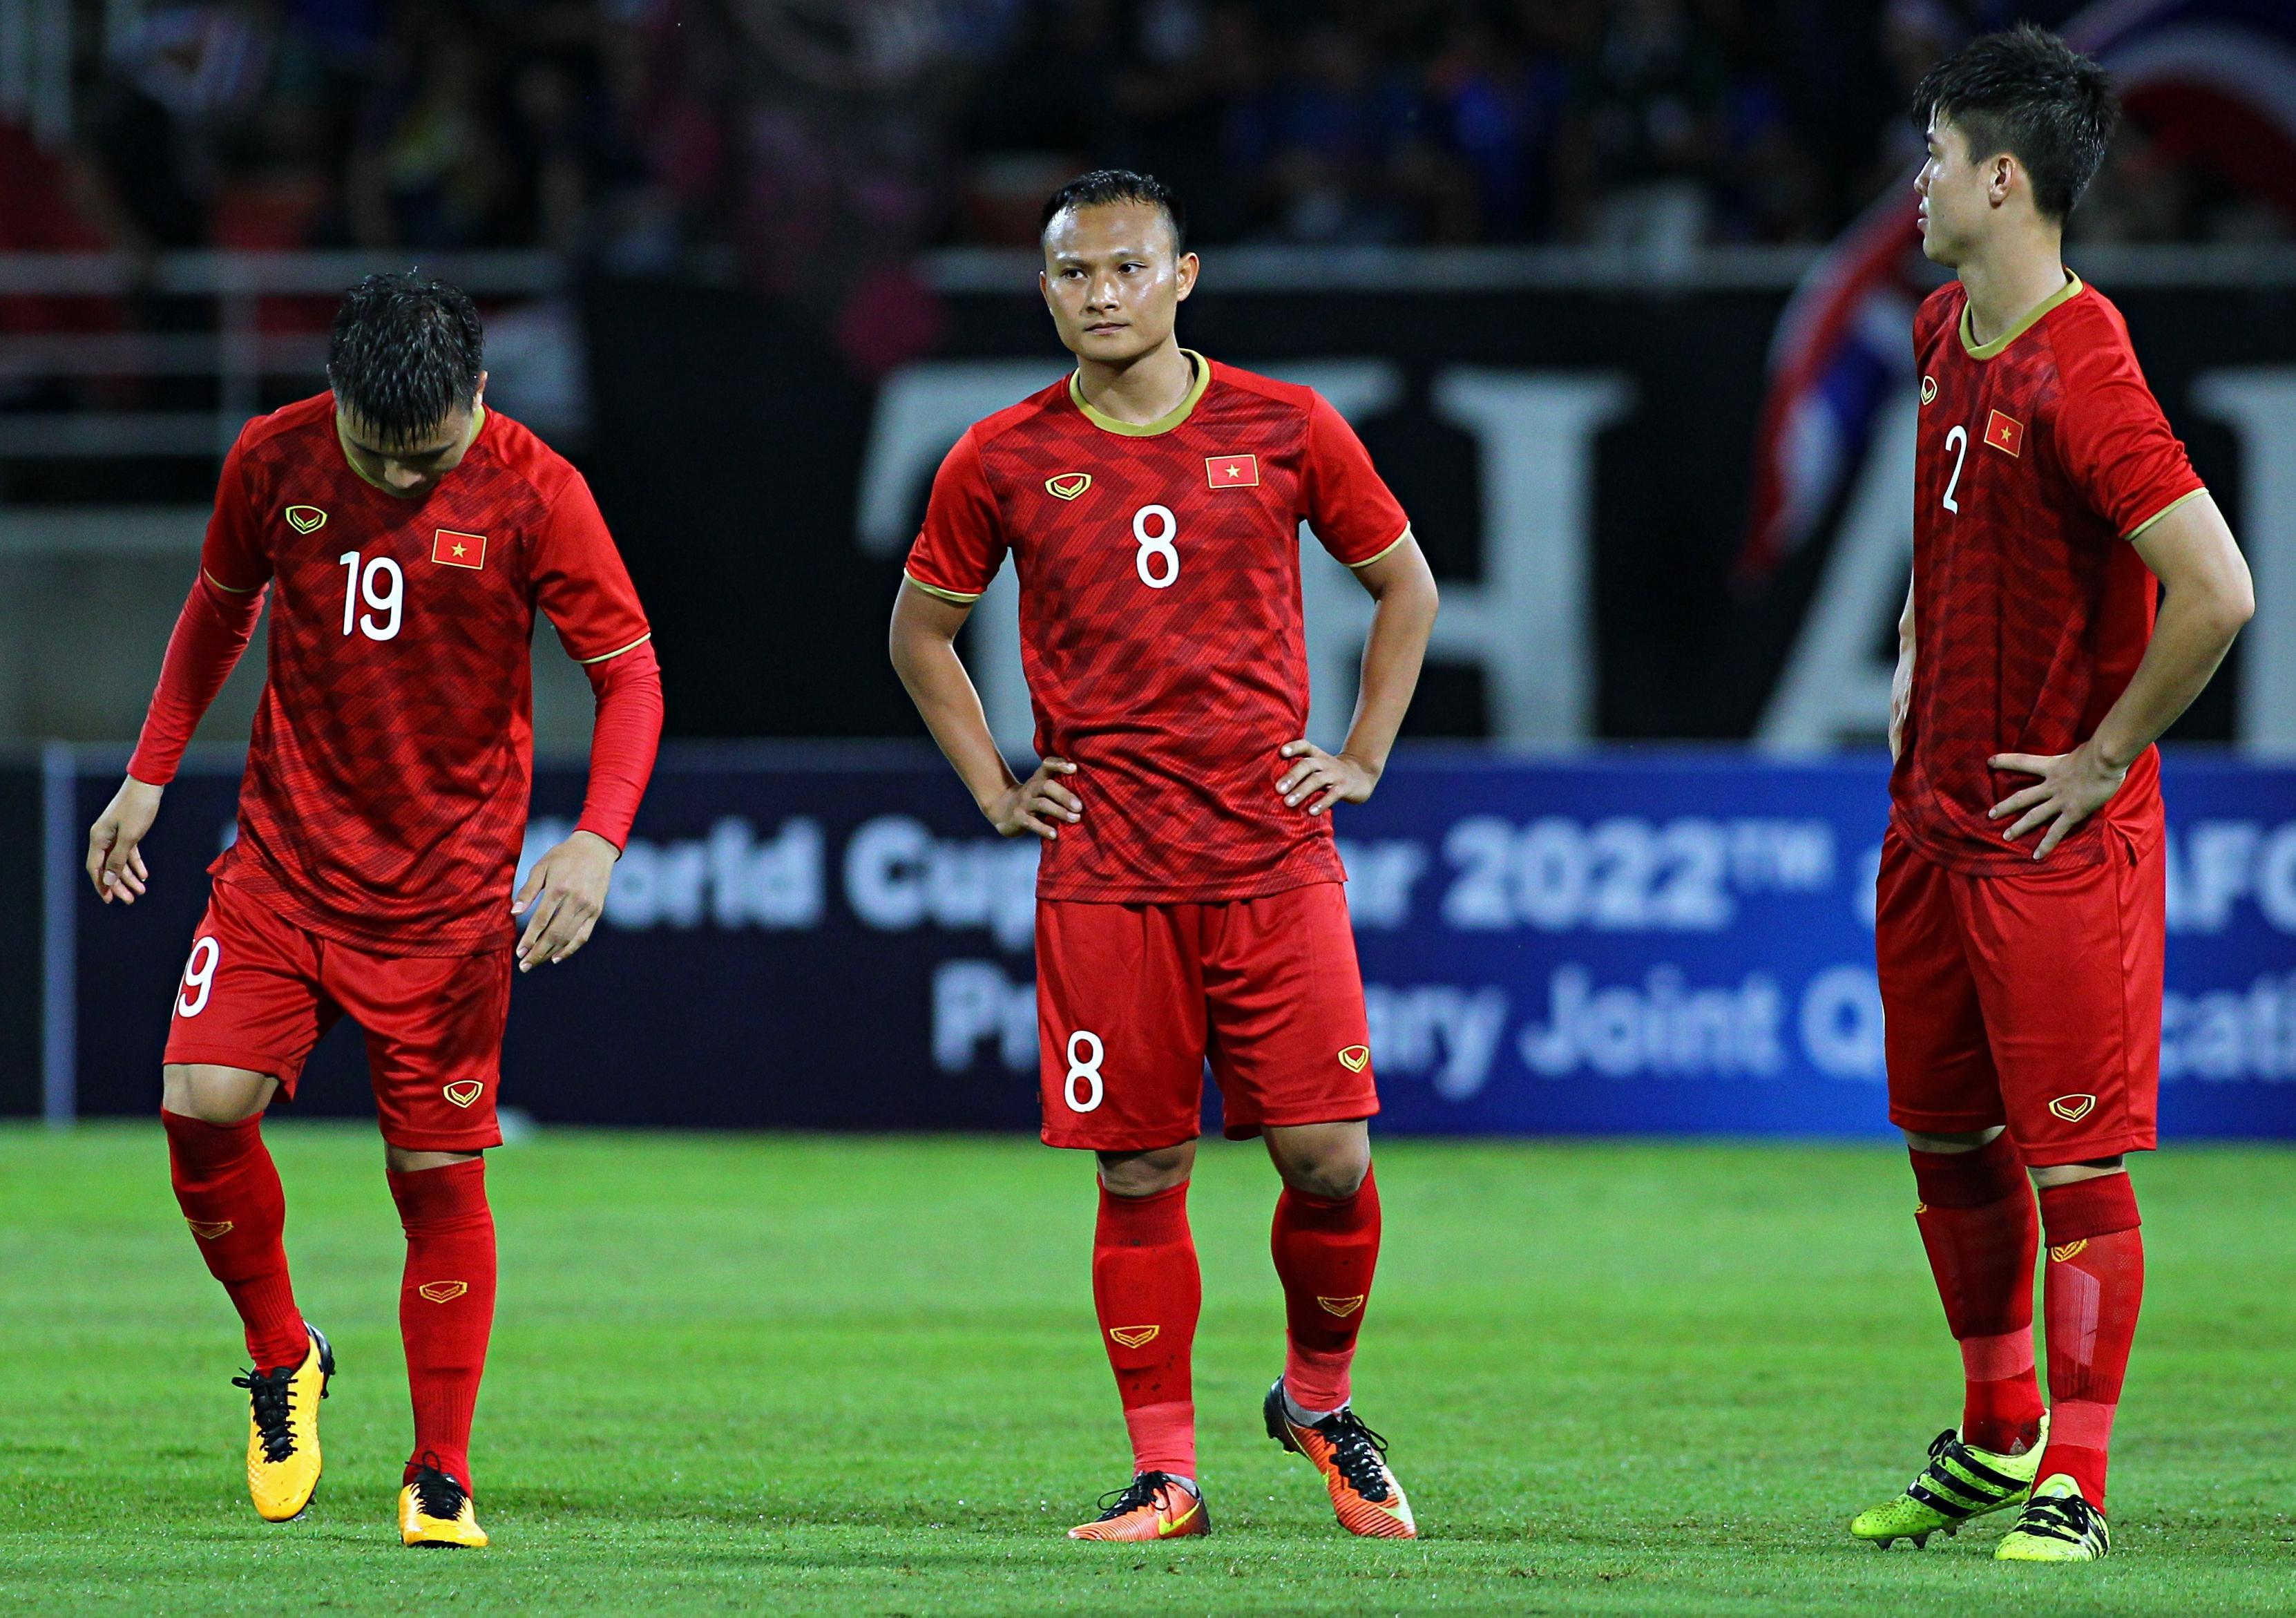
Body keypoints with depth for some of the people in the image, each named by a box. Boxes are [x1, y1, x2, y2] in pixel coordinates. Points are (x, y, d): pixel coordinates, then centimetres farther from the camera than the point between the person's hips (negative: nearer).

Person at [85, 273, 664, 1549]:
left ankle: (440, 1479, 11)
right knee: (201, 1102, -15)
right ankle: (282, 1356, 11)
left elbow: (630, 674, -7)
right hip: (284, 858, 2)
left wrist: (597, 839, -22)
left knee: (439, 1175, -2)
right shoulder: (272, 461, -4)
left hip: (448, 891, -2)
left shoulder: (534, 494, -12)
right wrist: (150, 772, 13)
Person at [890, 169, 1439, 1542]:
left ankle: (1320, 1397, 20)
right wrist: (993, 788, 9)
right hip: (1104, 872, 0)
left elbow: (1406, 585, 16)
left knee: (1326, 1155, -6)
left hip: (1274, 856, 0)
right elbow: (921, 628, 18)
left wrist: (1363, 757, 9)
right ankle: (1165, 1473, 9)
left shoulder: (1286, 430, 3)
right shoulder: (1004, 462, 3)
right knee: (1142, 1175, -1)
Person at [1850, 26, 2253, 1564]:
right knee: (1946, 1135, 17)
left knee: (2078, 1160, -4)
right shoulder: (1947, 331, 7)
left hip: (2059, 830, -9)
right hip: (1934, 815, 9)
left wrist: (2103, 760, -19)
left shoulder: (2081, 377, -23)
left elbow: (2217, 592, -29)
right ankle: (1997, 1435, 32)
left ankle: (2071, 1491, -1)